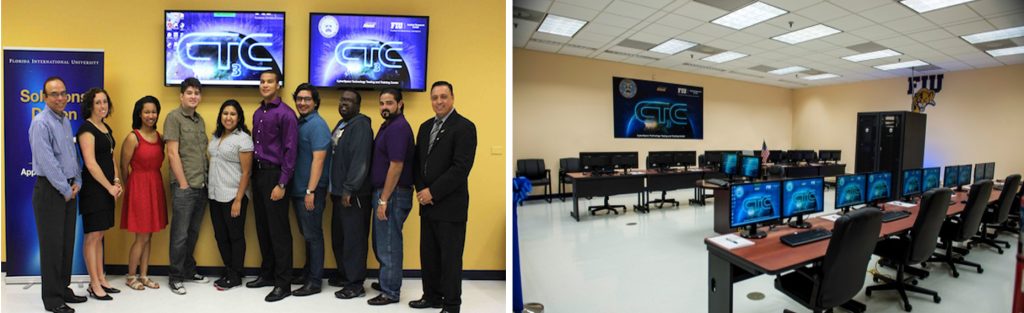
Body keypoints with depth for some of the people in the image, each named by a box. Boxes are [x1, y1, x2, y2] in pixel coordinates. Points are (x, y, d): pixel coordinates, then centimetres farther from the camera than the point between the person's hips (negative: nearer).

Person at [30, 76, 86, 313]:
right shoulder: (41, 123, -13)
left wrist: (77, 182, 3)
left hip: (68, 189, 7)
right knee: (52, 244, 0)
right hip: (50, 190, -7)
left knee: (67, 242, 13)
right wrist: (66, 190, -12)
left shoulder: (65, 121, 11)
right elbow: (47, 162, -18)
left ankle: (63, 289, 25)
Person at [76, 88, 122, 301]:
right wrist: (110, 187, -12)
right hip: (93, 188, -8)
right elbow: (90, 164, -16)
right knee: (92, 236, -1)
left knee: (99, 235, 13)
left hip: (107, 188, 8)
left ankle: (101, 279, 20)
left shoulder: (107, 128, 14)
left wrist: (116, 181, 5)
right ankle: (94, 285, 7)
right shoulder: (86, 128, -10)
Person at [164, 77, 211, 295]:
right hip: (184, 187, -6)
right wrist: (183, 183, -12)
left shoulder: (200, 120, 14)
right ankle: (175, 277, 15)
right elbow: (172, 153, -11)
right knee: (180, 234, 2)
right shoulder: (174, 117, -6)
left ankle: (189, 271, 27)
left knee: (193, 232, 15)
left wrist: (207, 179, 10)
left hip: (201, 186, 6)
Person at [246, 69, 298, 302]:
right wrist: (254, 174, 6)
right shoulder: (257, 113, 15)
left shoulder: (285, 113, -10)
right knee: (262, 227, 14)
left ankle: (283, 283, 6)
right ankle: (267, 274, 28)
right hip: (258, 173, 8)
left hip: (274, 175, -8)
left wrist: (282, 184, -18)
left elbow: (290, 151, -14)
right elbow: (256, 145, 16)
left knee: (279, 231, -3)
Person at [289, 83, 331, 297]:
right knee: (306, 233, 17)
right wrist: (299, 189, 12)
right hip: (297, 189, 8)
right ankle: (308, 272, 30)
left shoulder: (317, 124, -12)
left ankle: (315, 281, 11)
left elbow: (318, 159, -19)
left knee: (313, 234, 1)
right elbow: (295, 156, 17)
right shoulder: (298, 123, 12)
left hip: (311, 191, -8)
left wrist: (310, 191, -21)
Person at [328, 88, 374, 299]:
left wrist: (349, 189, -22)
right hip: (338, 191, 9)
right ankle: (344, 274, 31)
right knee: (338, 236, 17)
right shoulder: (341, 125, 17)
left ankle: (355, 284, 7)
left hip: (353, 193, -9)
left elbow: (360, 161, -20)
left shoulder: (360, 125, -12)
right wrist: (336, 188, 14)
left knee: (354, 238, -2)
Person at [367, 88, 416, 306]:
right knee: (381, 242, 20)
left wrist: (384, 200, -21)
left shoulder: (398, 127, -17)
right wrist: (381, 197, 17)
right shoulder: (389, 125, 14)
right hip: (384, 191, 10)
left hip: (392, 194, -10)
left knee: (389, 245, 1)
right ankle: (387, 281, 34)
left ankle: (391, 292, 13)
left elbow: (396, 166, -23)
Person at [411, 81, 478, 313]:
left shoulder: (464, 127, -9)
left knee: (450, 258, 4)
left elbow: (461, 167, -17)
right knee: (428, 254, 15)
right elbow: (418, 162, 15)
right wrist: (420, 190, -1)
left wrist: (433, 192, -15)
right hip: (428, 204, 7)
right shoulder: (425, 127, 14)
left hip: (450, 205, -7)